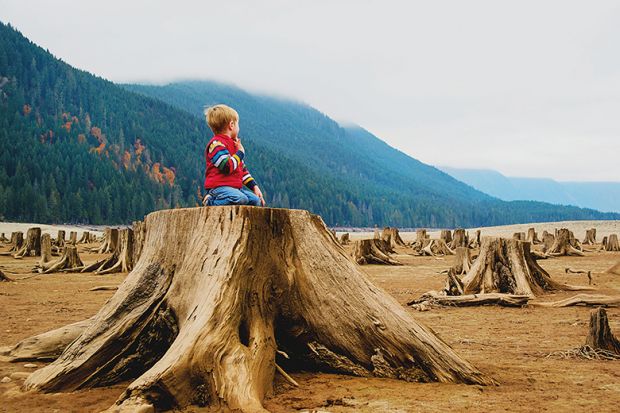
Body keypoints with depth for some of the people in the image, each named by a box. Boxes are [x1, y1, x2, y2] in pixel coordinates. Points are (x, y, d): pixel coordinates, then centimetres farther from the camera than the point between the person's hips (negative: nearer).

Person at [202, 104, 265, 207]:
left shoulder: (234, 144, 23)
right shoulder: (216, 144, -9)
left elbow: (243, 169, 25)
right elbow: (227, 167, -21)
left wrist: (254, 186, 15)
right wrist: (240, 152, -8)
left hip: (235, 186, 9)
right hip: (218, 186, -9)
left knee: (256, 201, -5)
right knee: (241, 199, -34)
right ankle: (211, 201, -12)